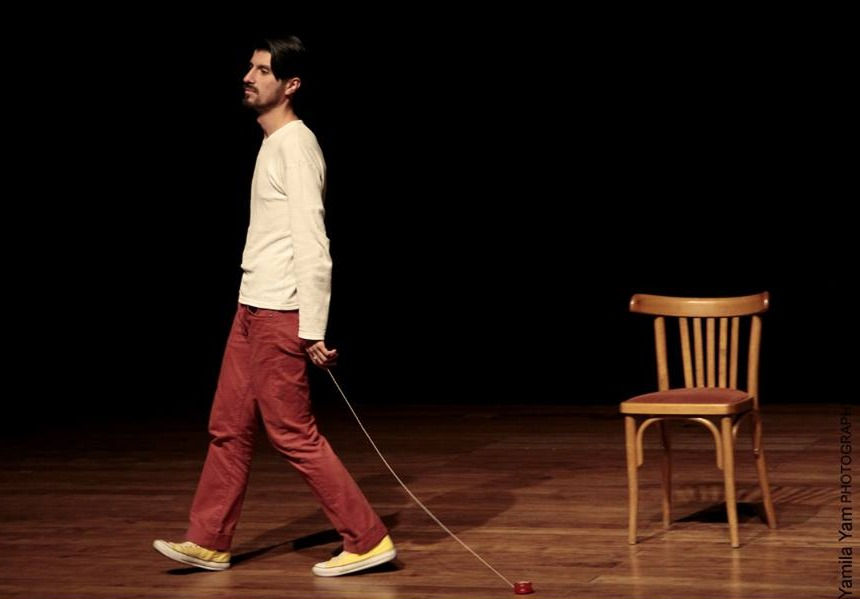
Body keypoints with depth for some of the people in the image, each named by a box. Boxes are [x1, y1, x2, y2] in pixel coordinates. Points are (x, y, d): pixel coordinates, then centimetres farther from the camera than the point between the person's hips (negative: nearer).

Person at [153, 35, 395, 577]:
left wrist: (313, 330, -23)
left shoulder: (296, 145, -15)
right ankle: (209, 543, 22)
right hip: (253, 308, 10)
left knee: (293, 433, -6)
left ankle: (368, 540, 1)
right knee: (229, 426, 13)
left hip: (280, 314, -10)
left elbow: (312, 245, -21)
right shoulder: (273, 143, 15)